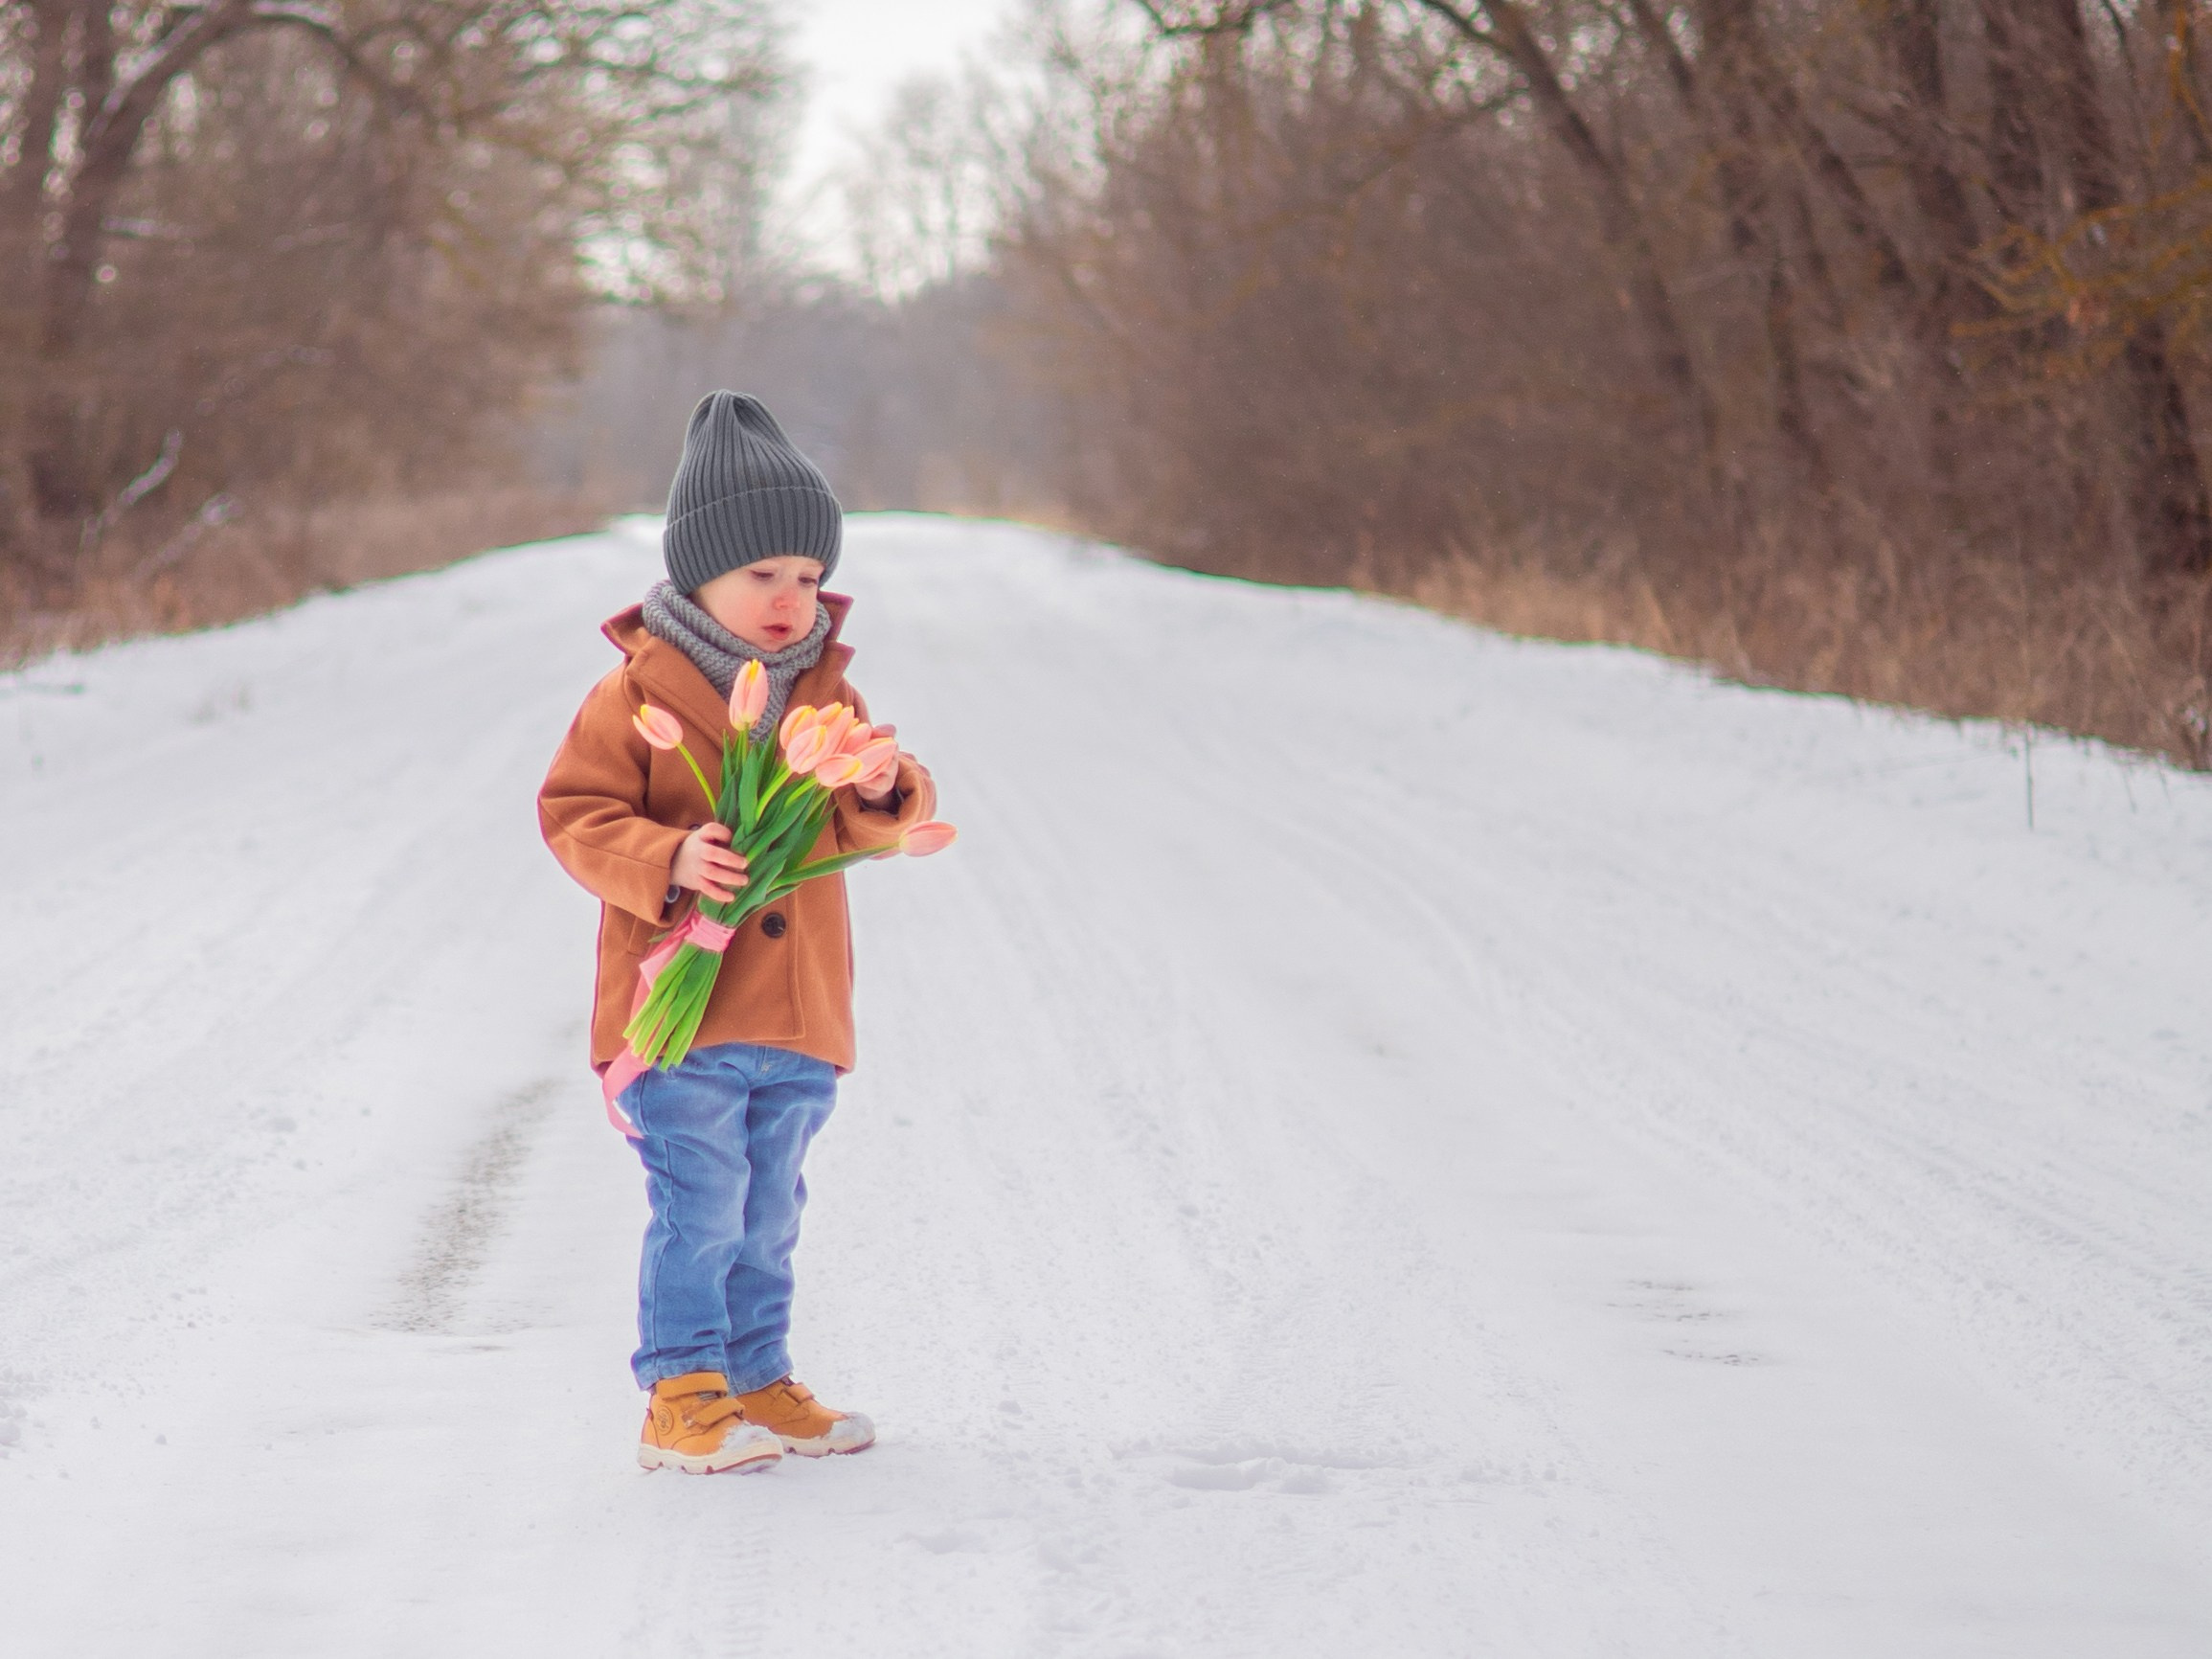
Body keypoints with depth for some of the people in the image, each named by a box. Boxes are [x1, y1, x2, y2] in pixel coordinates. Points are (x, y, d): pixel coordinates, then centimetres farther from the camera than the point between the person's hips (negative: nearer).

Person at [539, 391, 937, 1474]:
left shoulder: (826, 694, 9)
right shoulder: (637, 694, -7)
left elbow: (860, 833, 10)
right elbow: (574, 815, -8)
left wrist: (886, 793, -13)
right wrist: (666, 861, -24)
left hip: (800, 1018, 6)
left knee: (767, 1217, 14)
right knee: (700, 1212, -7)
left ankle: (756, 1383, 25)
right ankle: (682, 1398, 1)